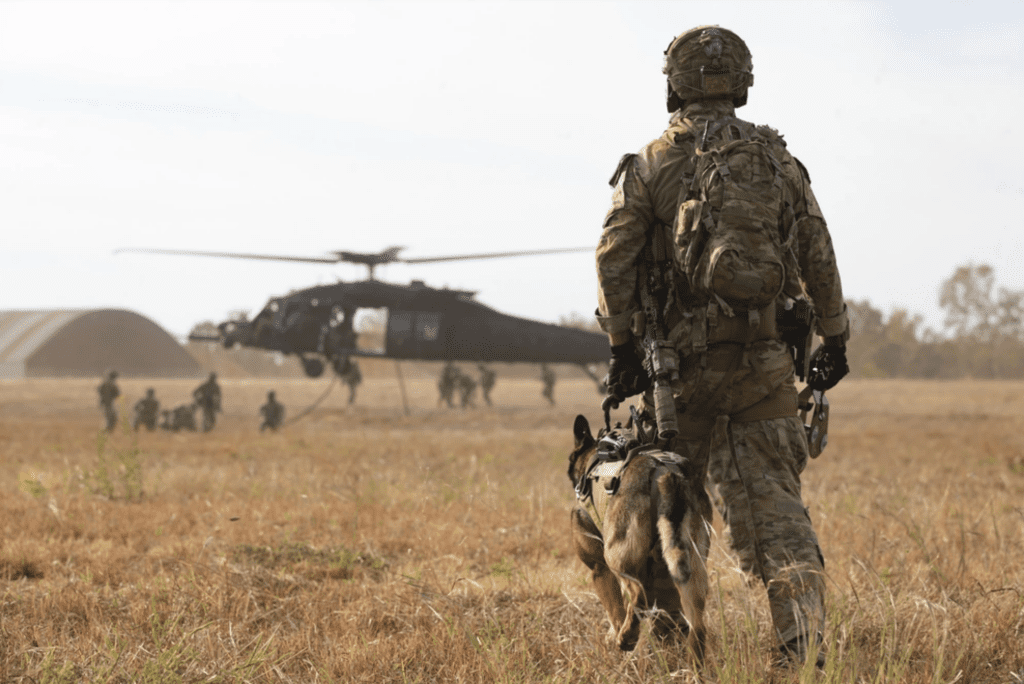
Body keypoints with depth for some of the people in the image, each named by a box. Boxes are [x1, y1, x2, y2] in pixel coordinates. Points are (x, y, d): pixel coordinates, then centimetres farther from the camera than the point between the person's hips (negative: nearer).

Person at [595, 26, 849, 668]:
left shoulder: (653, 162, 0)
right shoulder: (777, 159, 8)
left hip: (686, 357, -2)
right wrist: (834, 340, 18)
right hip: (766, 360, 2)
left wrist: (622, 345, -2)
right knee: (776, 497, 0)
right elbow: (819, 259, 10)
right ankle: (805, 644, -12)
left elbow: (615, 255, -6)